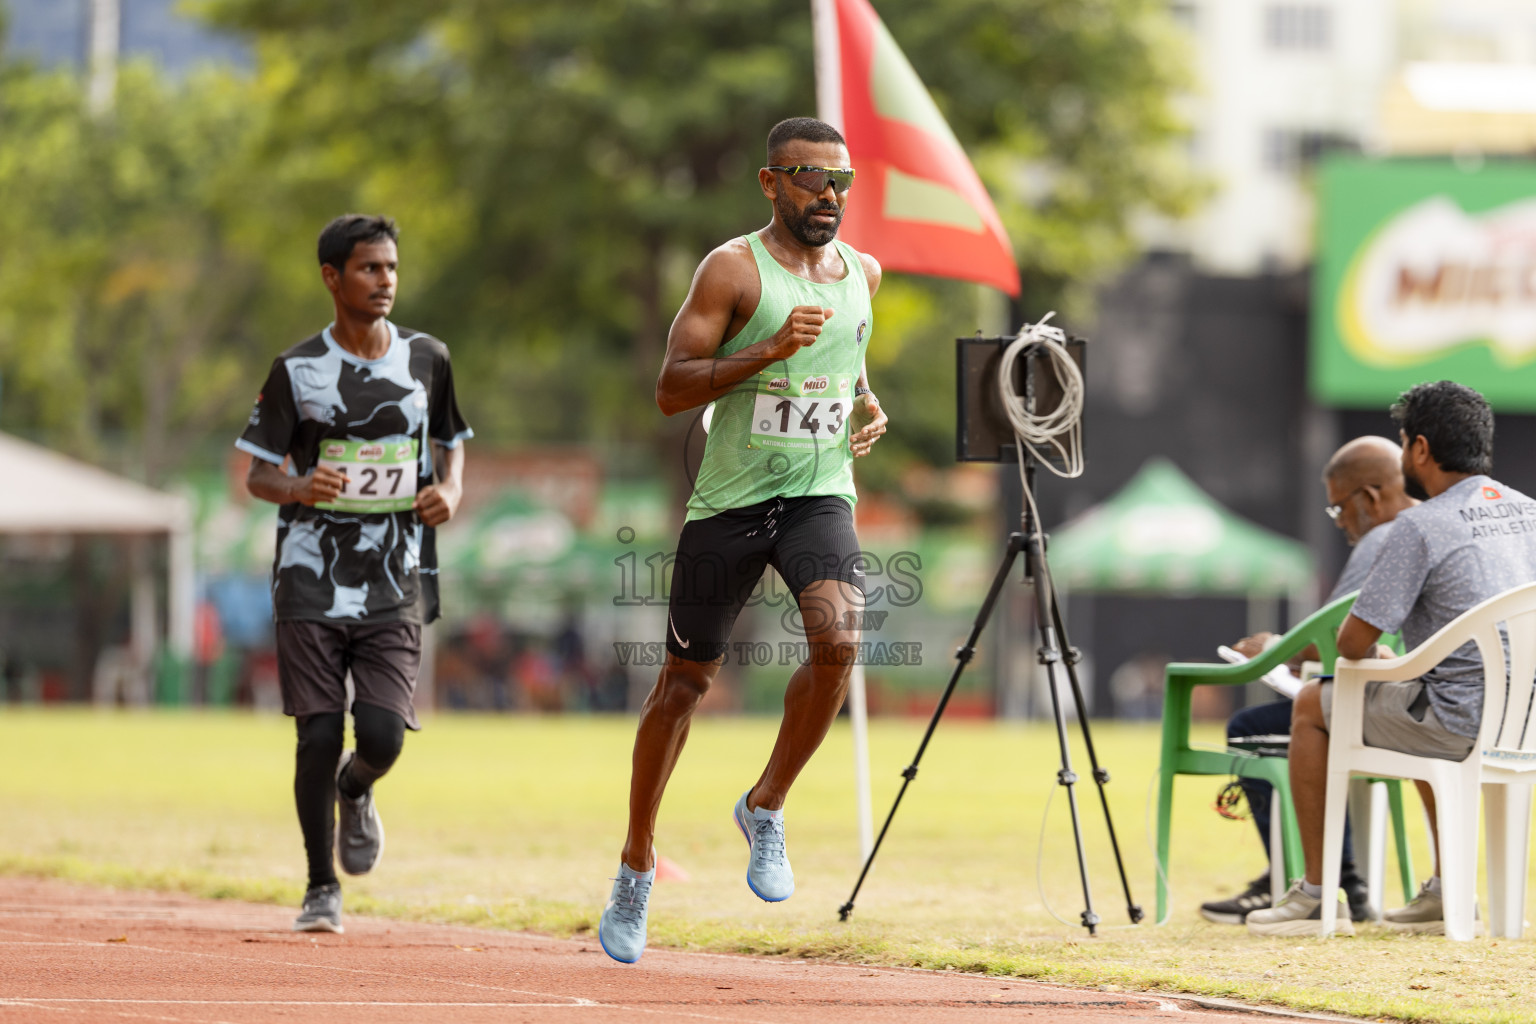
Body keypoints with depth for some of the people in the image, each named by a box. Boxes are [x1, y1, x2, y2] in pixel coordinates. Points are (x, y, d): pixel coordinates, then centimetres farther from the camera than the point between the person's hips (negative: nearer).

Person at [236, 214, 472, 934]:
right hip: (312, 579, -1)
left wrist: (450, 489, -2)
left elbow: (451, 440, 20)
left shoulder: (426, 359, 5)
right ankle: (321, 888, 13)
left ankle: (356, 790, 26)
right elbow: (258, 474, 3)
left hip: (396, 584, 1)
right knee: (319, 735, -5)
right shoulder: (297, 369, -2)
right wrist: (298, 487, -20)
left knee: (382, 735, -12)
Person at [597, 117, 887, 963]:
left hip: (820, 494, 3)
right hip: (729, 501, -3)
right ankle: (637, 864, 23)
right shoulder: (733, 268, -9)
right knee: (685, 679, 6)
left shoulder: (862, 273, 9)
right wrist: (770, 349, -25)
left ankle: (765, 808, -4)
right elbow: (670, 390, -14)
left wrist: (867, 406, 9)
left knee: (838, 639, -25)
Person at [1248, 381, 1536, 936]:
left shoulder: (1420, 526, -14)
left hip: (1464, 724, -7)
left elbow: (1353, 643, -13)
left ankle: (1316, 896, 16)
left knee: (1312, 705, 14)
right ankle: (1446, 891, 32)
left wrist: (1373, 655, 12)